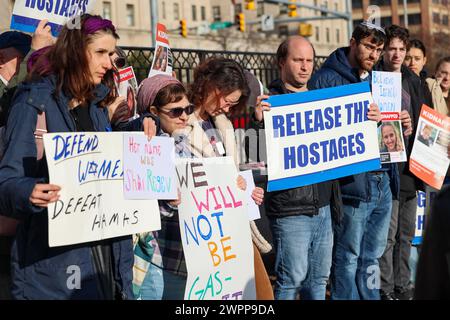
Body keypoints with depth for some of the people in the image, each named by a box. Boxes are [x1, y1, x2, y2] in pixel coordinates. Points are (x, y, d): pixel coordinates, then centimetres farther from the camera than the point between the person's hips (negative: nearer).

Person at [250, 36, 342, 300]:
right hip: (291, 209, -6)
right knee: (292, 278, -4)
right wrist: (258, 122, -30)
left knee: (319, 278, 13)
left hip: (324, 206, 7)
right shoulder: (271, 102, -5)